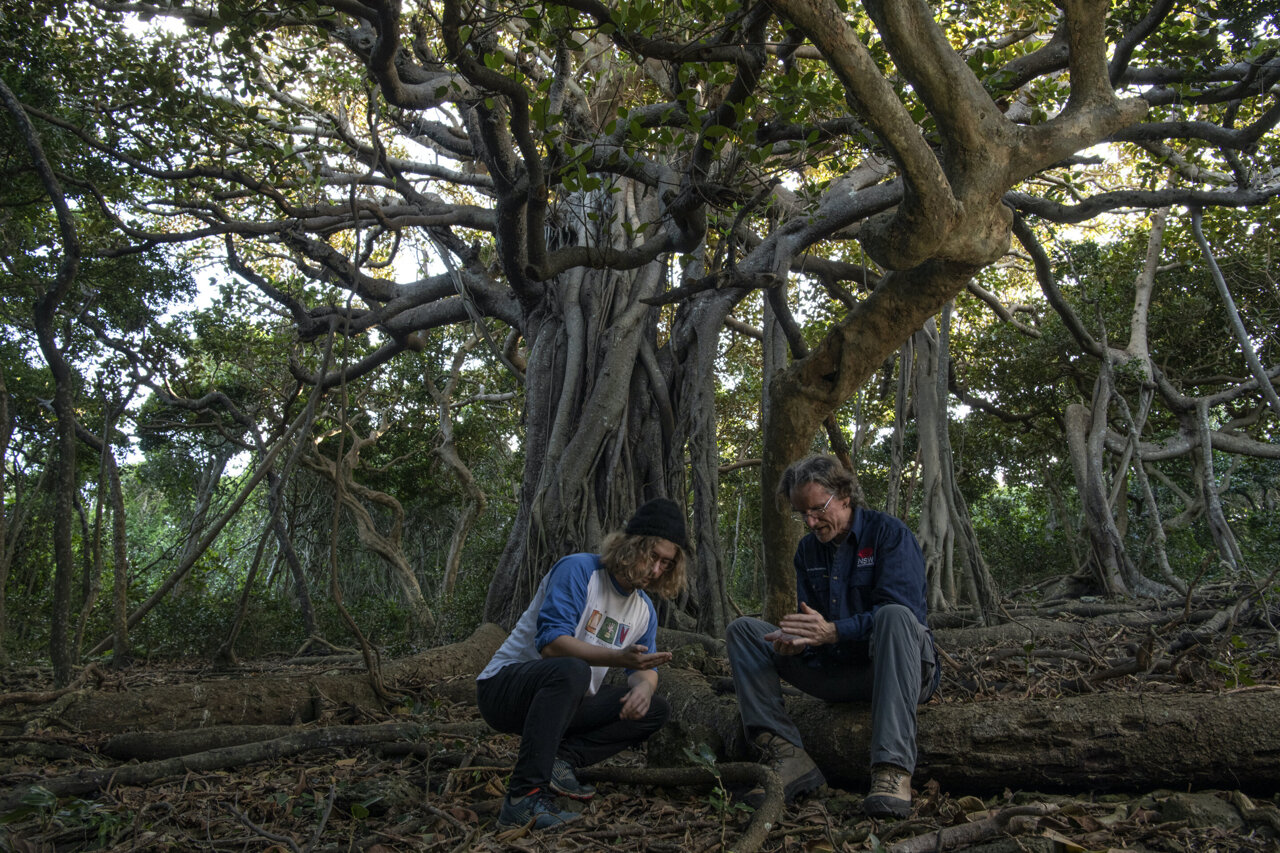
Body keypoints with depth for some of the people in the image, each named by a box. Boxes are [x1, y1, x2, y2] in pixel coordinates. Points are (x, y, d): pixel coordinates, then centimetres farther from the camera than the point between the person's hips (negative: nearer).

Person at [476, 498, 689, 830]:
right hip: (504, 686, -8)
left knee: (656, 709, -3)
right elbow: (551, 642, -27)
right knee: (571, 670, -39)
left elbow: (643, 669, 10)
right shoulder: (578, 570, -17)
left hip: (568, 700, 8)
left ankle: (560, 758, -14)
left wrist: (643, 684, -16)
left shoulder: (644, 609, 7)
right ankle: (524, 797, -37)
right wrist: (618, 657, -38)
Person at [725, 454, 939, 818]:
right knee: (742, 630, -5)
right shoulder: (808, 549, 9)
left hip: (898, 668, -6)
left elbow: (902, 611, -21)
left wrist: (832, 631, -31)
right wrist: (793, 642, -18)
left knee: (893, 617, -38)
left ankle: (894, 769, -45)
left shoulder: (889, 533, -9)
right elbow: (812, 625, 7)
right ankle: (787, 756, -24)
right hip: (837, 671, 6)